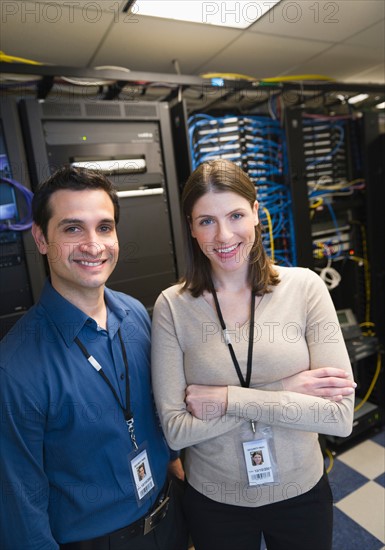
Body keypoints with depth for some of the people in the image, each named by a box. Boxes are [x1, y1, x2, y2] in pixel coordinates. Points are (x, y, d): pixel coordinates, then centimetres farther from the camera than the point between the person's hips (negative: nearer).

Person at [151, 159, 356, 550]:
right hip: (214, 502, 0)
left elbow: (340, 417, -16)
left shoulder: (304, 287, -15)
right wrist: (288, 393, -21)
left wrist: (230, 400, -22)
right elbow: (176, 430, -17)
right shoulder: (172, 306, -15)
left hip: (302, 492, 1)